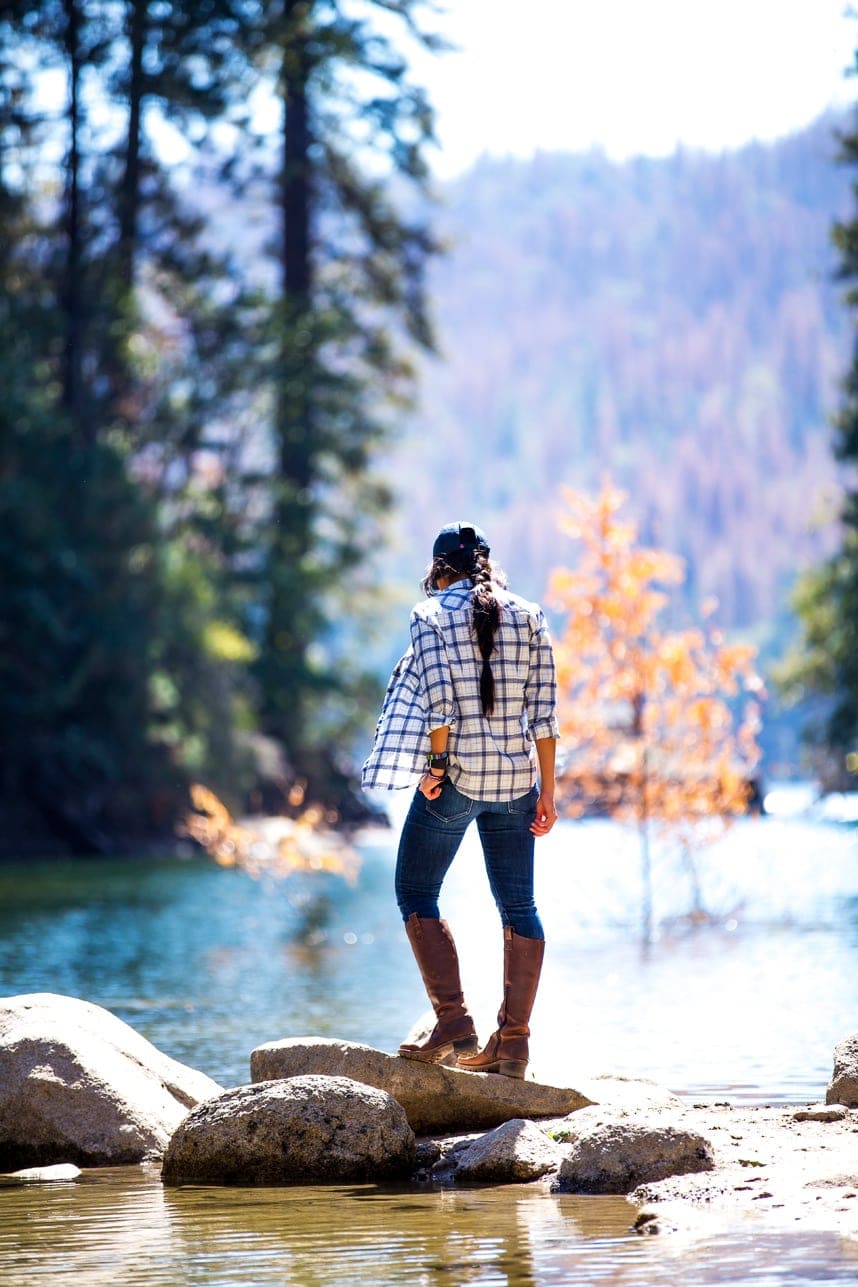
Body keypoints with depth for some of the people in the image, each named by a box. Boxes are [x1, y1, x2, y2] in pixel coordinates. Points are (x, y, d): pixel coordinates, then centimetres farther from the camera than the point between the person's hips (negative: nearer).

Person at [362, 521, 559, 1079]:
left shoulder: (432, 614, -3)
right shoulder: (529, 616, 7)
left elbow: (440, 701, -13)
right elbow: (543, 710, 4)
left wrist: (436, 766, -5)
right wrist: (546, 790, 6)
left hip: (456, 779, -4)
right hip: (517, 780, 4)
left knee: (416, 892, 8)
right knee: (518, 905, 9)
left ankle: (454, 1023, -2)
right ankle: (514, 1040, 5)